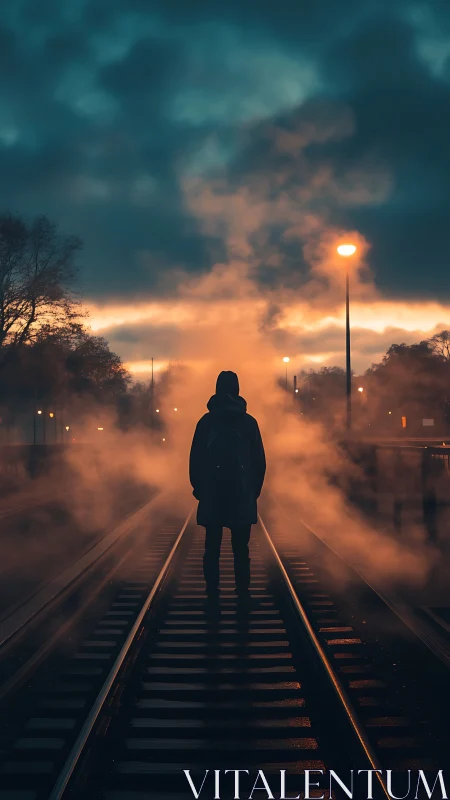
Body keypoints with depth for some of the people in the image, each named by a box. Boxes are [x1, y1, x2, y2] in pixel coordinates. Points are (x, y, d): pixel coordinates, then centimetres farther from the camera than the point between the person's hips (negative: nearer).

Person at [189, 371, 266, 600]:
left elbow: (195, 459, 1)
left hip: (211, 495, 0)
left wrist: (198, 487, 11)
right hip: (242, 496, 0)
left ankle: (212, 594, 6)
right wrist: (255, 489, 13)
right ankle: (243, 594, 6)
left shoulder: (205, 421, 0)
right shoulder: (249, 422, 0)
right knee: (241, 549, 6)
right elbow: (260, 461, 3)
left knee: (212, 548, 6)